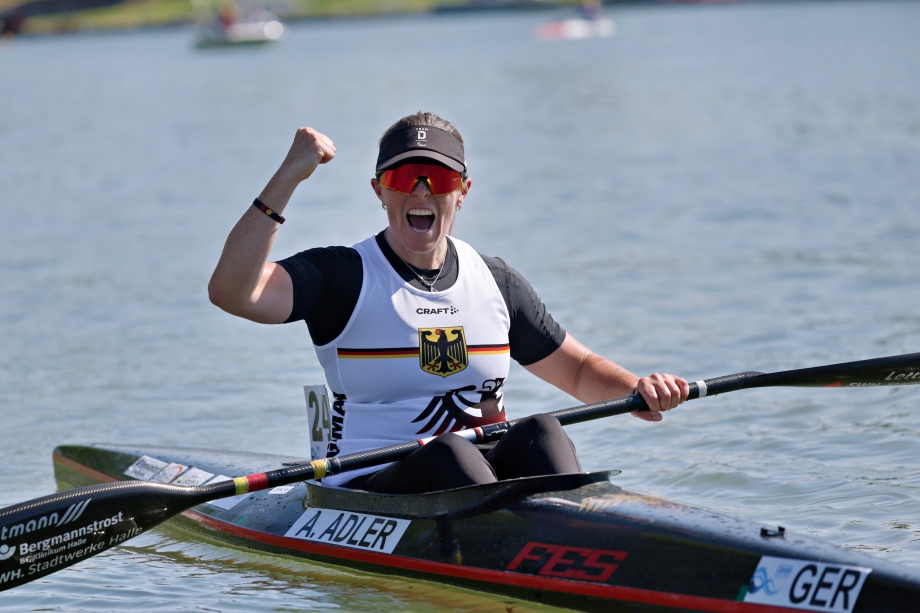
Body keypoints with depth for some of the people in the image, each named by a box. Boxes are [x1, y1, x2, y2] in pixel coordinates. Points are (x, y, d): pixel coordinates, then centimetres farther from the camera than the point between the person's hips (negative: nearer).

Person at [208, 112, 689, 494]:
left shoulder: (496, 282, 14)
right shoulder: (344, 277, -1)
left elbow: (578, 369, 22)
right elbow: (230, 292, -18)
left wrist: (637, 390, 0)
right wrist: (288, 177, -22)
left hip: (486, 475, 4)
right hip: (370, 496, -4)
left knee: (540, 433, -25)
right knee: (448, 451, -33)